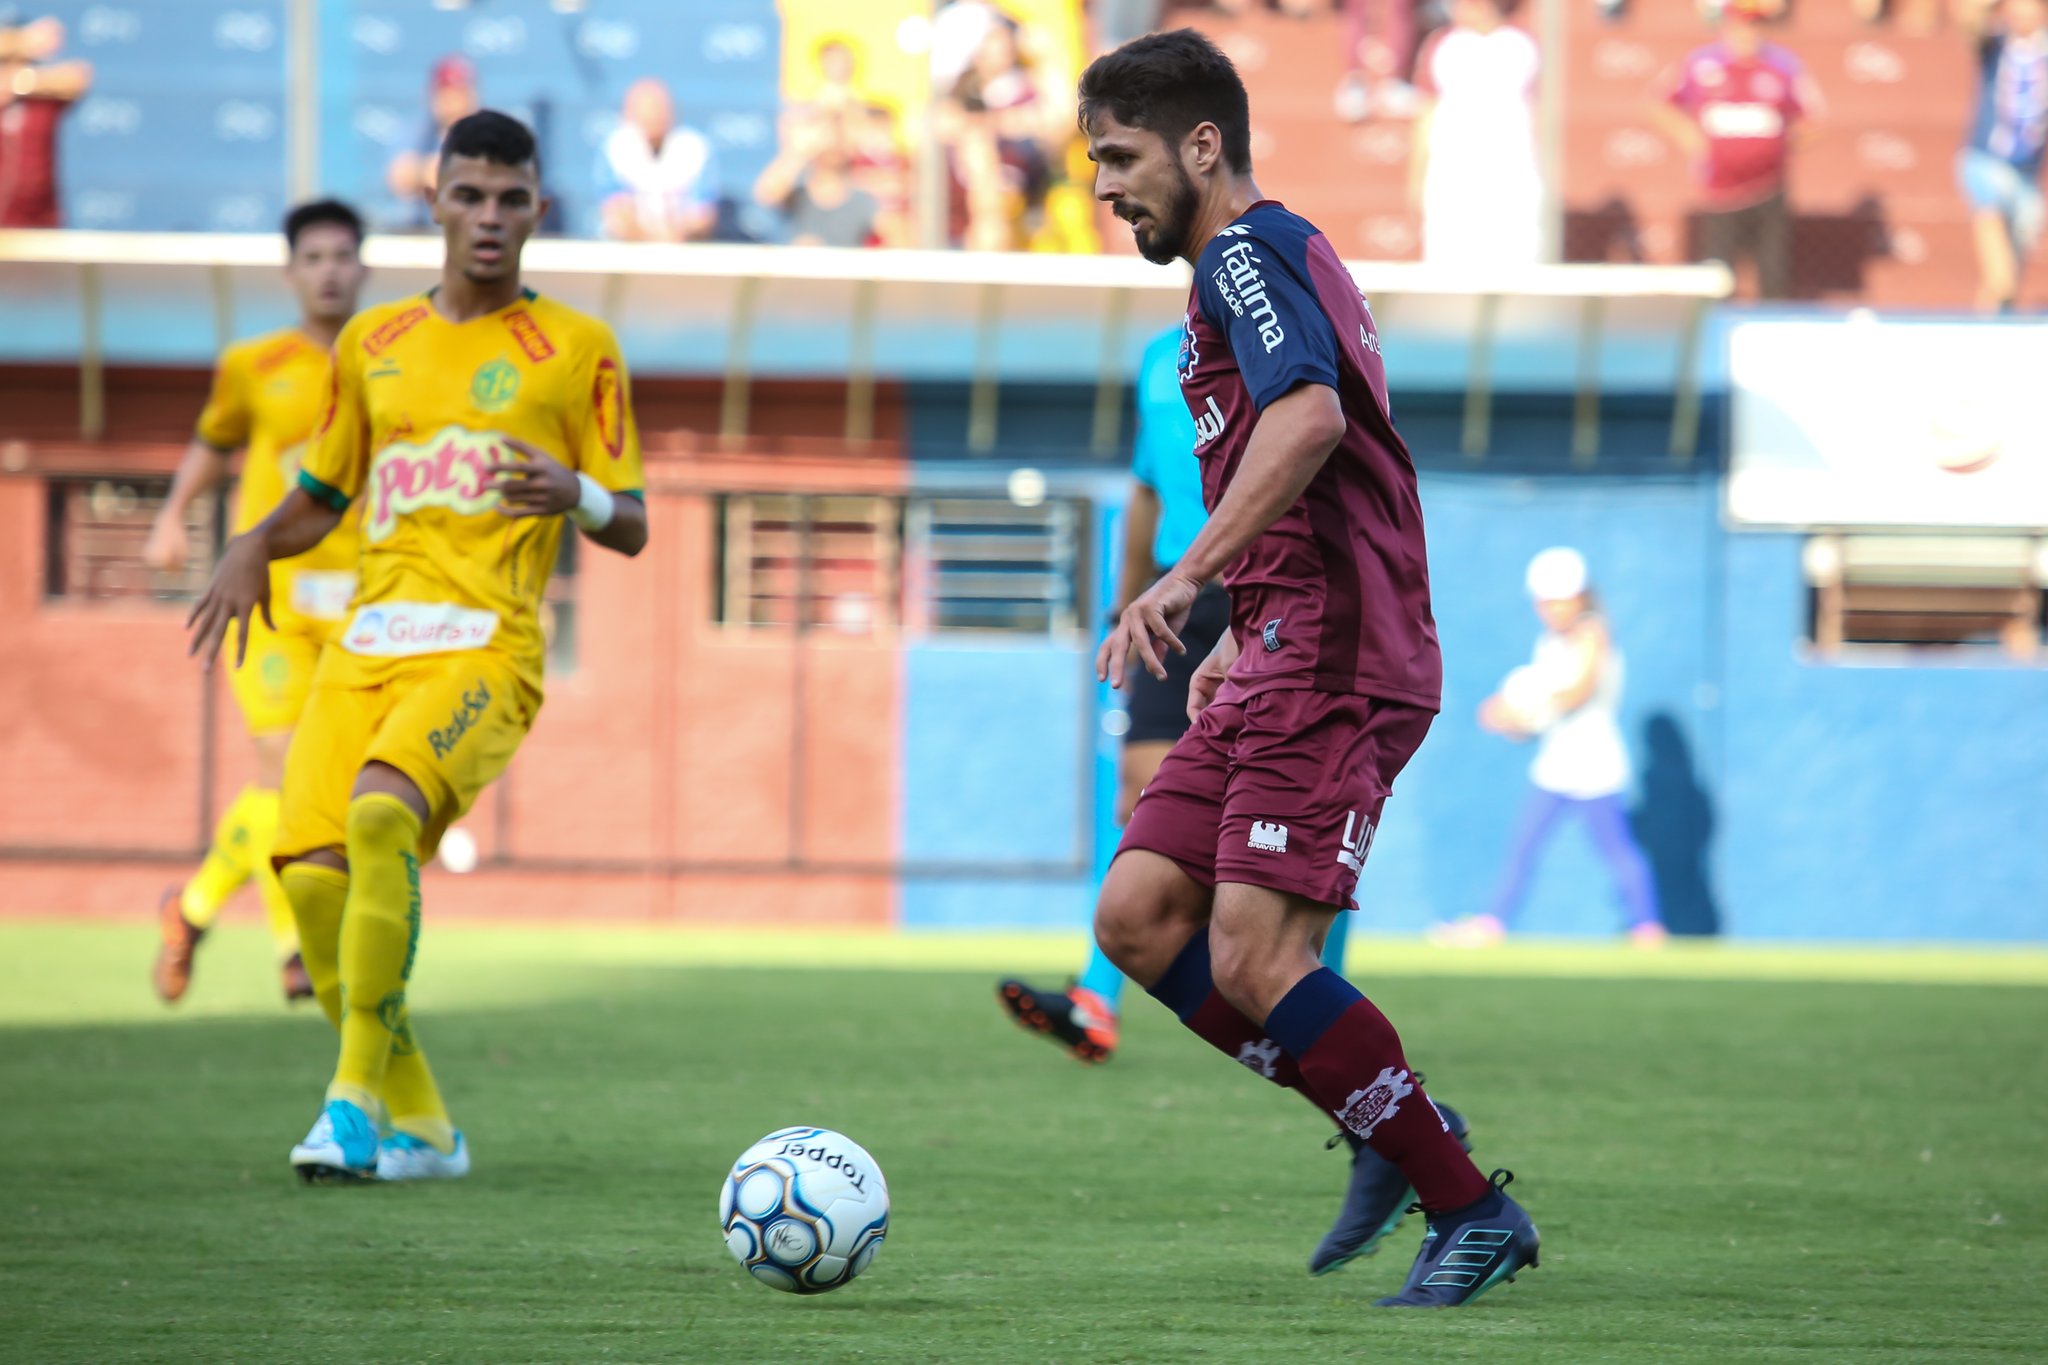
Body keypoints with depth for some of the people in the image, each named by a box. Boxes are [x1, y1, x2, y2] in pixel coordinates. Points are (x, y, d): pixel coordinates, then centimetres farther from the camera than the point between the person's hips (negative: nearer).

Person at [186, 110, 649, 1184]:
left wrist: (581, 495, -16)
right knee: (312, 874, -13)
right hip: (364, 642, 5)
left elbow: (631, 527, 7)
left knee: (381, 809, -32)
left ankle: (359, 1097, -25)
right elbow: (323, 497, 29)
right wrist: (255, 547, 7)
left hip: (485, 646, -4)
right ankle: (417, 1126, 6)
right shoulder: (372, 344, 19)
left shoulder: (577, 349, 7)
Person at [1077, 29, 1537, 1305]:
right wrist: (1242, 633, 28)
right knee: (1138, 920, 4)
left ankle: (1475, 1209, -7)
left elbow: (1309, 419, -27)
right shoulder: (1278, 260, 24)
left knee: (1253, 959, -15)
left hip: (1331, 670, -10)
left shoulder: (1251, 252, -8)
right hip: (1282, 665, 10)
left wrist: (1188, 577, -31)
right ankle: (1394, 1133, 7)